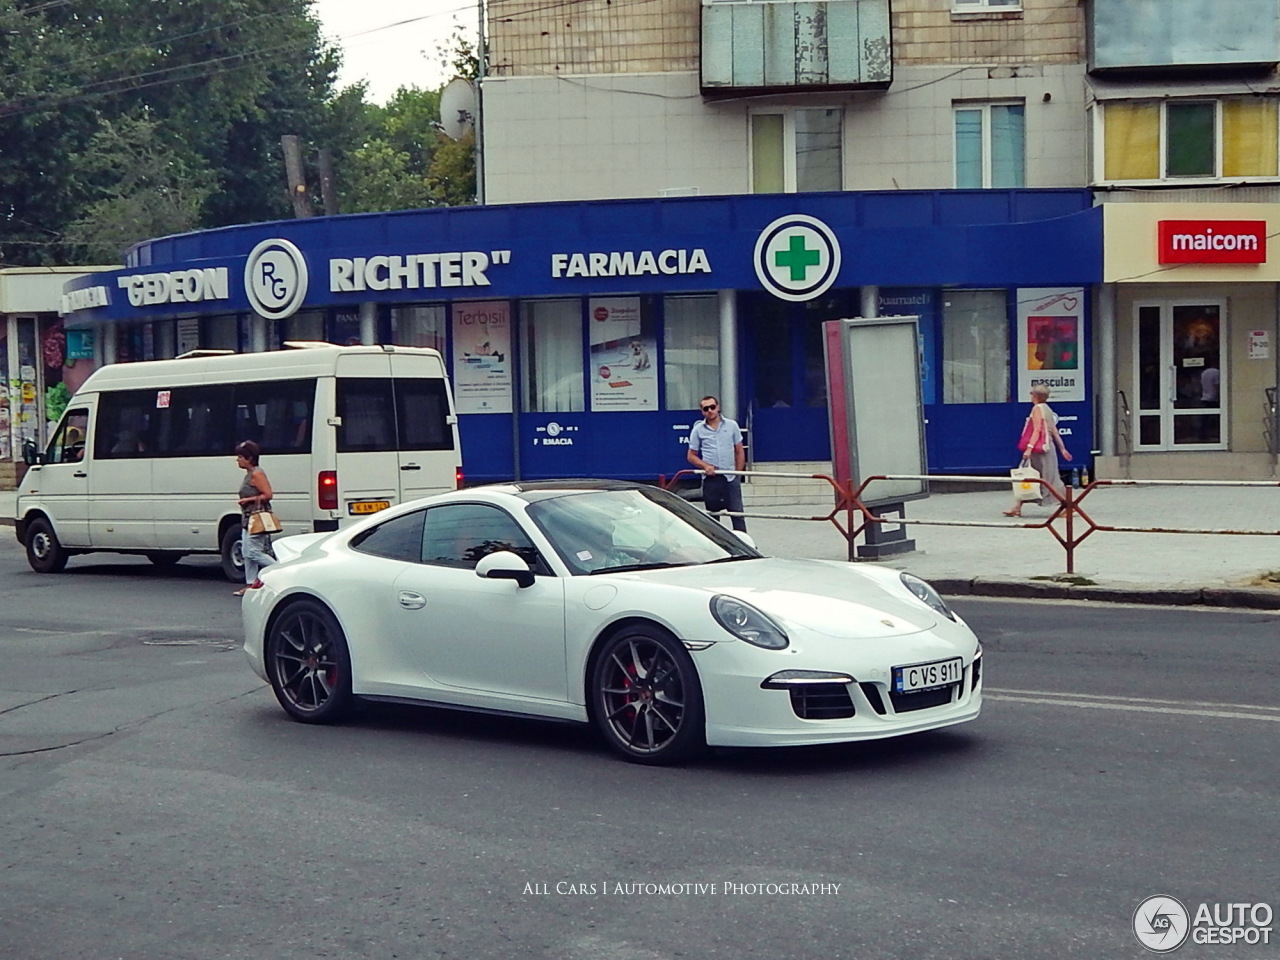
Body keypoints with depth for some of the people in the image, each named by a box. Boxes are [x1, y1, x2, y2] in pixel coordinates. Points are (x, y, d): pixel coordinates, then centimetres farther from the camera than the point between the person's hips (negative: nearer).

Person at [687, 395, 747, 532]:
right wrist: (705, 465, -10)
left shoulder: (731, 425, 5)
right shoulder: (698, 430, 3)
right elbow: (691, 456, 7)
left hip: (731, 478, 0)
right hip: (711, 479, 0)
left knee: (737, 513, -4)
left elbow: (739, 451, 10)